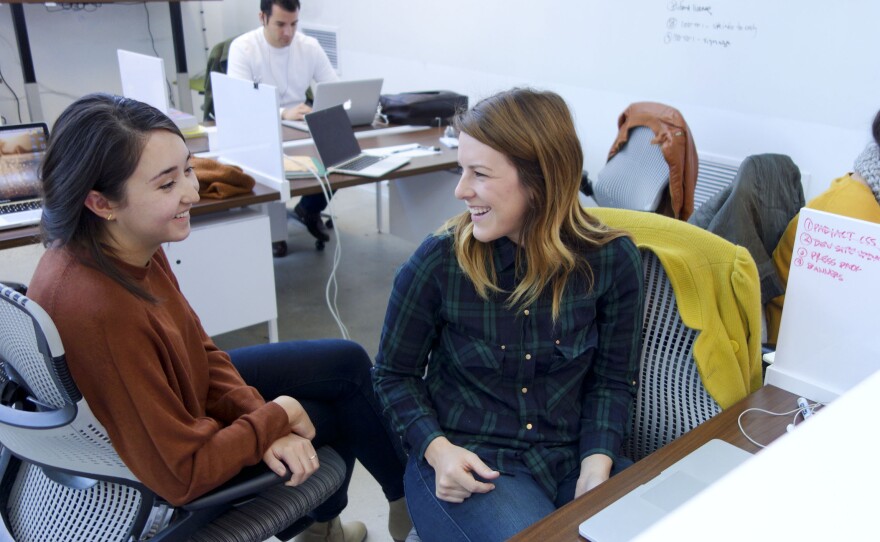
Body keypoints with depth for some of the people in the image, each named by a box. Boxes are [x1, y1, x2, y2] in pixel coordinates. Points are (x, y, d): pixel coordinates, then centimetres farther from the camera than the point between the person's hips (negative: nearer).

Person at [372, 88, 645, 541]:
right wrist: (436, 448, -15)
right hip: (468, 461, -2)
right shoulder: (438, 262, -12)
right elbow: (394, 374, 0)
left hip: (573, 456, 2)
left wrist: (596, 465, -13)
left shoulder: (610, 259, -7)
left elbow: (613, 380, 2)